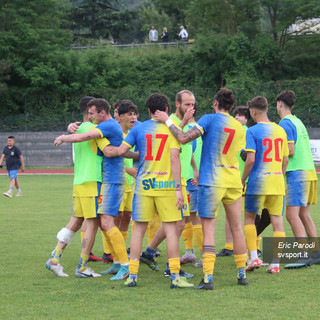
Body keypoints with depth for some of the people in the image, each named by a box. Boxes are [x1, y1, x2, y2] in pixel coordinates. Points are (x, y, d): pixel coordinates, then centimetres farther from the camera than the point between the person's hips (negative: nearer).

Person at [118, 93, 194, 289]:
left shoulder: (139, 129, 5)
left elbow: (122, 150, -1)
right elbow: (174, 158, -10)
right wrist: (178, 189, -11)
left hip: (144, 185, 2)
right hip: (166, 184, -2)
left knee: (139, 230, 9)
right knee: (171, 229, 0)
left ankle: (132, 275, 8)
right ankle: (175, 277, -3)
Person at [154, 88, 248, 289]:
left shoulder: (210, 119, -6)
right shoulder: (240, 127, 11)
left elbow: (184, 138, -15)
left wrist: (168, 121, -3)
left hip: (212, 182, -5)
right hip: (234, 181, 5)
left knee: (209, 229, -4)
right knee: (237, 228, 13)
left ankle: (208, 278, -12)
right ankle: (242, 274, 18)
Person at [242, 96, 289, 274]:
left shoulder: (252, 131, -8)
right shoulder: (280, 130, 10)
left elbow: (250, 159, -15)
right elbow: (285, 160, 13)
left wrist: (243, 180, -3)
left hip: (258, 181, -4)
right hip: (278, 182, 4)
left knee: (249, 218, 10)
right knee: (277, 220, 4)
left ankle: (254, 257, 0)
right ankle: (276, 264, 3)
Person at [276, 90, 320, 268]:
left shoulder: (285, 123, -10)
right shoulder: (298, 122, 18)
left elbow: (290, 151, -15)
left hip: (297, 173, -9)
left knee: (292, 214, -11)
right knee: (304, 214, 13)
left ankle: (304, 256, -17)